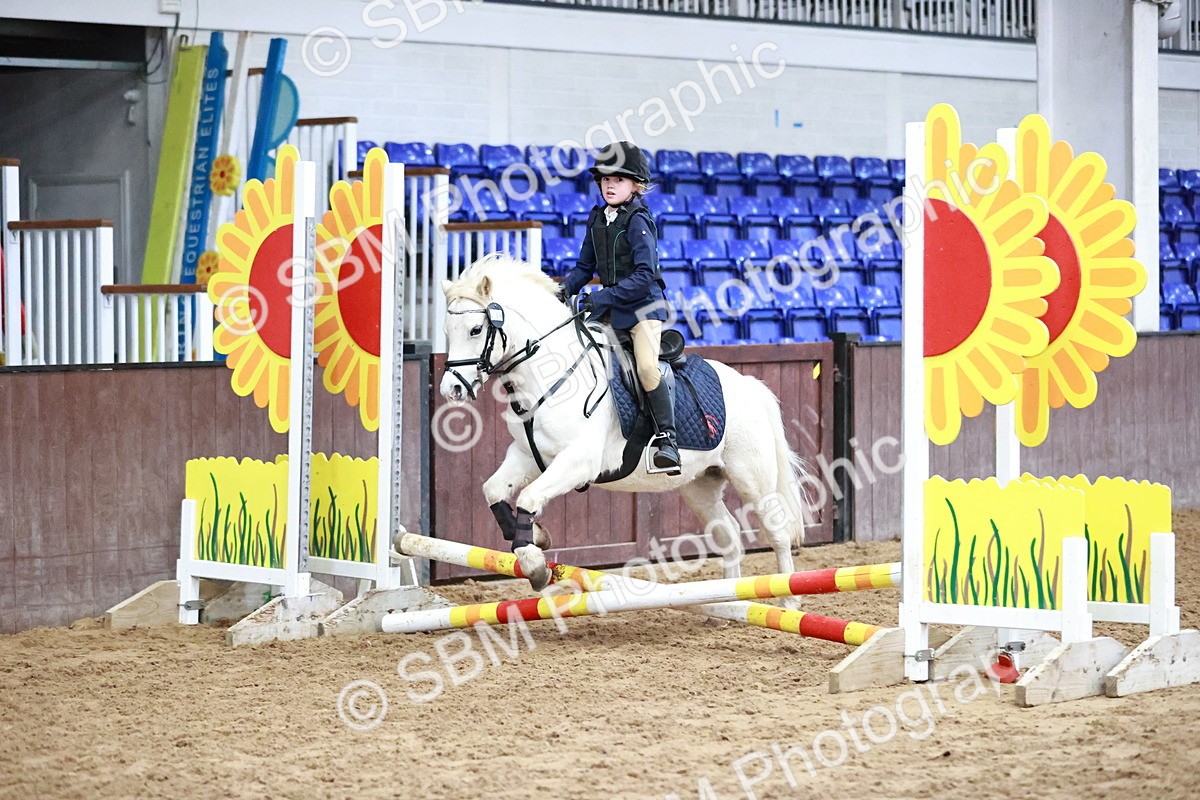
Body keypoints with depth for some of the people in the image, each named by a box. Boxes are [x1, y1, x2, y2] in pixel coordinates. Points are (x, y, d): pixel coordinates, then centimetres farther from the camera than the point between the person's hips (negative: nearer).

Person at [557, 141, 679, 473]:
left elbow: (644, 276, -21)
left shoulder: (638, 222, -13)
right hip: (608, 309, 8)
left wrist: (603, 297, -24)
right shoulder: (597, 219, 8)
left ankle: (667, 439, -22)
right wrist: (567, 288, -4)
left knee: (647, 367, -26)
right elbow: (585, 267, 16)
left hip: (643, 305, -8)